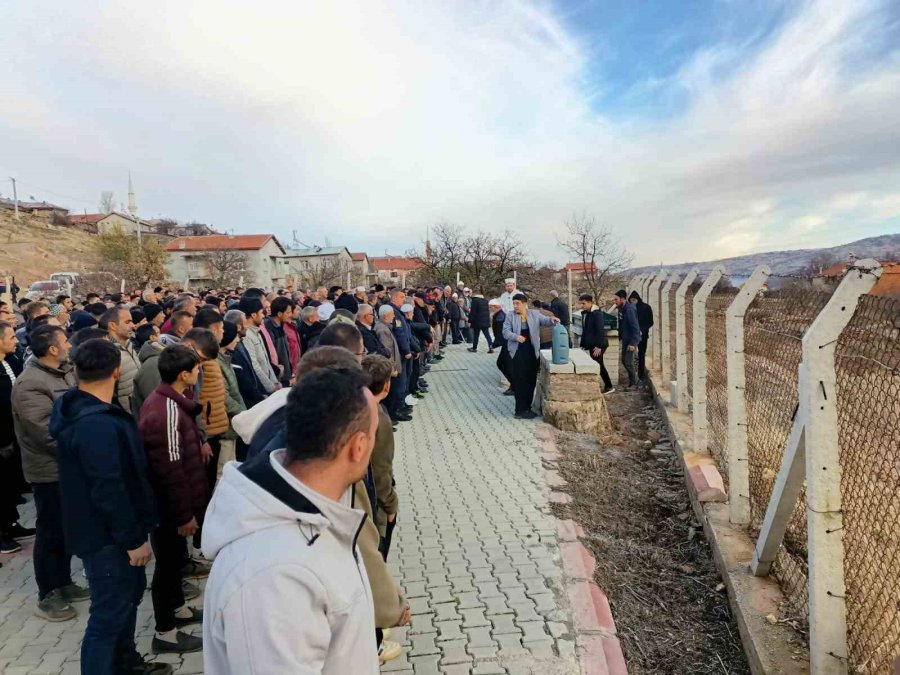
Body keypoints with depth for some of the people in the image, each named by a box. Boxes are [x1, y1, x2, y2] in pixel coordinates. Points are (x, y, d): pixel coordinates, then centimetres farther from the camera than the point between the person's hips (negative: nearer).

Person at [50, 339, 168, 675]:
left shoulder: (77, 410, 4)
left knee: (131, 590, 23)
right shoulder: (98, 425, -29)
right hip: (106, 535, -10)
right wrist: (133, 538, -20)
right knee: (110, 610, 2)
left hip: (108, 530, 10)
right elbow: (108, 491, -28)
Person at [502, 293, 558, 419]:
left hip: (532, 351, 3)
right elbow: (505, 332, -4)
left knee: (531, 380, 9)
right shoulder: (510, 316, 2)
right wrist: (516, 337, -23)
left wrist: (552, 319, -27)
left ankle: (527, 408, 21)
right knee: (519, 381, -3)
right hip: (517, 352, -3)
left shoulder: (535, 314, 7)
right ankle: (520, 410, 1)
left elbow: (544, 320, -3)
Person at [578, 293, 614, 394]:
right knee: (599, 365, 14)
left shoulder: (597, 313, -16)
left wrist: (599, 346, -23)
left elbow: (600, 330, -21)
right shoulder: (584, 313, 10)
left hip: (598, 345, -9)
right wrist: (582, 344, 15)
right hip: (591, 344, 9)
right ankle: (608, 386, 23)